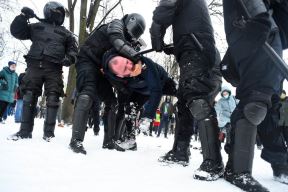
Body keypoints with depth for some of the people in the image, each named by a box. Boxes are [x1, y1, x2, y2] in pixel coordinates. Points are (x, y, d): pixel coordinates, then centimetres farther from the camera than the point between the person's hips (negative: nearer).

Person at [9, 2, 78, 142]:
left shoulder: (65, 33, 20)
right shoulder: (36, 27, 20)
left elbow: (73, 50, 16)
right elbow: (16, 31, 16)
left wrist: (69, 59, -6)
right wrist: (23, 16, 2)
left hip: (54, 69, 0)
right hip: (34, 66, 0)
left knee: (53, 99, -8)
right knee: (29, 97, -3)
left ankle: (49, 132, -4)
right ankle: (25, 131, 3)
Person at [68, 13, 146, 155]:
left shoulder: (126, 40, 15)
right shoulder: (116, 25, -9)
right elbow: (117, 41, -31)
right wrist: (134, 55, -44)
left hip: (100, 67, 9)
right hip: (87, 61, -9)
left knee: (111, 101, 4)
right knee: (88, 94, -28)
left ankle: (108, 141, 10)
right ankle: (76, 140, -33)